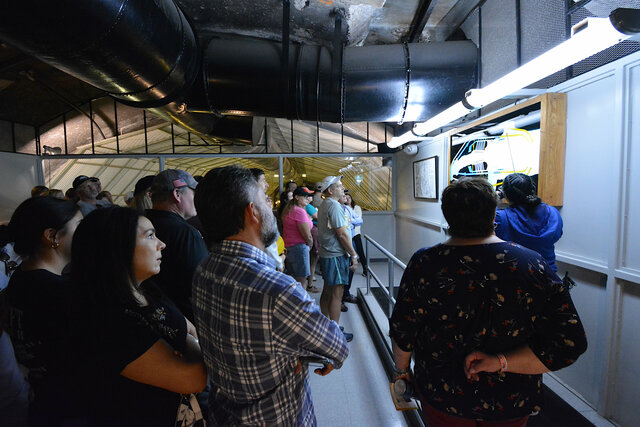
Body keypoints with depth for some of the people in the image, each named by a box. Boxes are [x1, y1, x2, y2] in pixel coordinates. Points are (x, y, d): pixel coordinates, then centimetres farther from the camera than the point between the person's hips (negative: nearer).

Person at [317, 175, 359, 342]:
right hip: (336, 255, -10)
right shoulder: (334, 205, -16)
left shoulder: (324, 205, 15)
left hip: (326, 254, 10)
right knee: (336, 294, -2)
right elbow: (342, 234, -20)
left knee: (327, 291, 17)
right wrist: (353, 255, -11)